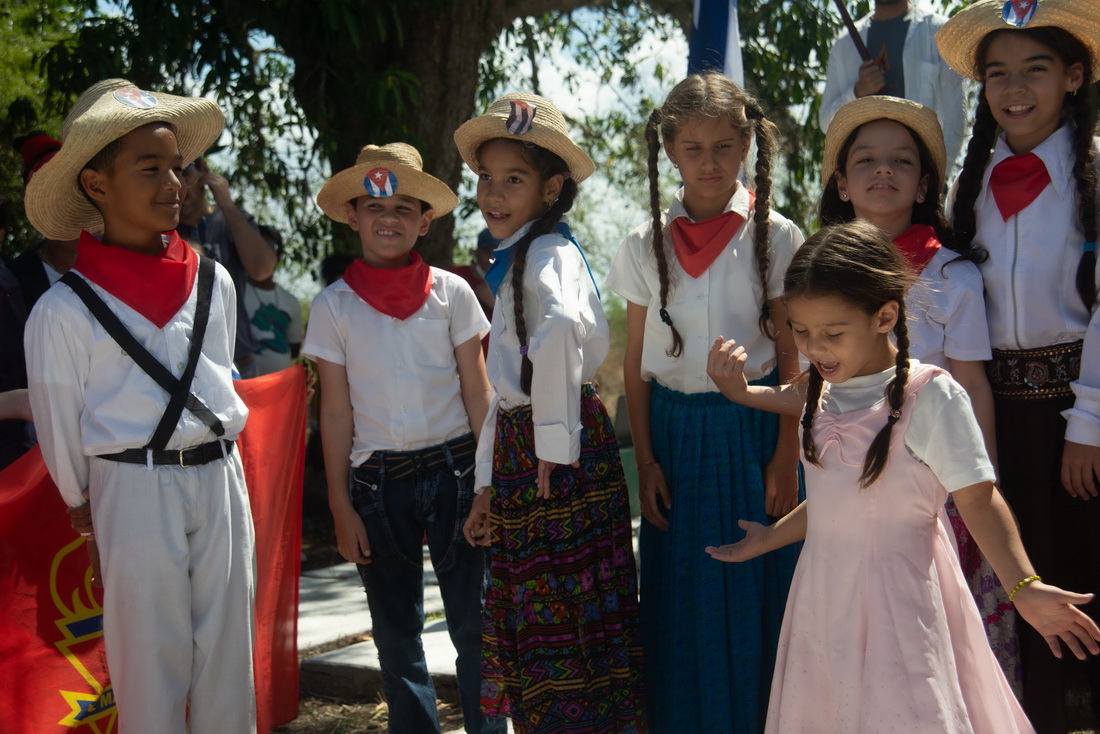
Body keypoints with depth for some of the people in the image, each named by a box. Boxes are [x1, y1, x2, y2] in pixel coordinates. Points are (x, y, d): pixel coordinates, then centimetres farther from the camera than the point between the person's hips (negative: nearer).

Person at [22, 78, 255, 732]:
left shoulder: (213, 283, 7)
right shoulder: (65, 310, -8)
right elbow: (58, 421, 1)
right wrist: (84, 503, 7)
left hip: (221, 478, 4)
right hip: (135, 488, -4)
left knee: (229, 655, 10)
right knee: (152, 660, 2)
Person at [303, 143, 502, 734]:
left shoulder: (451, 293, 1)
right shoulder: (333, 306, 2)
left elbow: (477, 394, 4)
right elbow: (336, 412, 3)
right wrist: (341, 506, 1)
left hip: (453, 468, -1)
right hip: (379, 480, 1)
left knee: (473, 624, 0)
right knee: (396, 634, 8)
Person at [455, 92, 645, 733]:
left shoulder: (549, 253, -14)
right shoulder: (512, 262, 16)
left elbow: (561, 330, -37)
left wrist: (554, 441, -28)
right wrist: (488, 483, 19)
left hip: (560, 456, -9)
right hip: (522, 453, 9)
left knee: (572, 621, -2)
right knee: (536, 619, 16)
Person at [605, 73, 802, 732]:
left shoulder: (774, 238, -1)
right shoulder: (646, 247, 4)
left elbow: (792, 359, 0)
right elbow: (636, 365, 7)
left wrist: (785, 456, -6)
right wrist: (646, 460, 1)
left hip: (754, 430, -2)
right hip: (676, 434, 2)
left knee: (757, 601, 2)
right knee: (683, 610, 6)